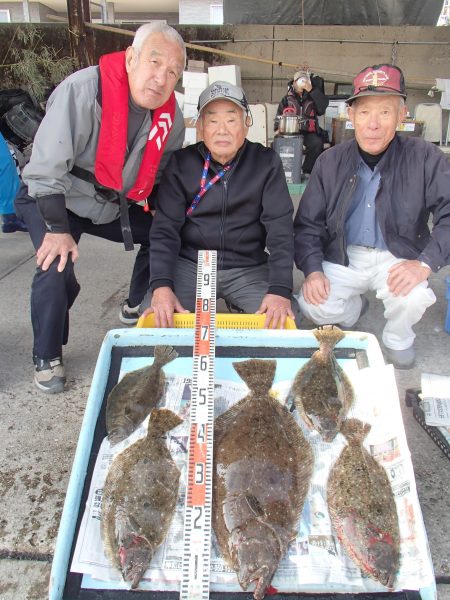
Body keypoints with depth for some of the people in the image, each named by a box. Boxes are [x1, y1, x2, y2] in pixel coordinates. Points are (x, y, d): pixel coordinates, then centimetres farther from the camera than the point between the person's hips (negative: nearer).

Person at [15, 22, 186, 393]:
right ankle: (47, 358, -2)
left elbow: (161, 175, 5)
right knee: (56, 266, -25)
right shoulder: (82, 90, -29)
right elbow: (46, 167, -28)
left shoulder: (171, 117, -11)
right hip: (52, 199, -5)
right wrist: (58, 229, -30)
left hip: (113, 204, 6)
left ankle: (137, 307, 25)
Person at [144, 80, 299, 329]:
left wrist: (280, 289, -23)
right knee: (157, 320, -21)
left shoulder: (266, 163, -3)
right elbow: (165, 228, -8)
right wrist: (161, 285, -24)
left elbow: (280, 228, -10)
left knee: (281, 323, -18)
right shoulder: (182, 163, -3)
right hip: (190, 265, 0)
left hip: (249, 269, 1)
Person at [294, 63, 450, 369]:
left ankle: (398, 338, 8)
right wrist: (313, 270, -15)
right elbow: (307, 224, -1)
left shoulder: (425, 158, -9)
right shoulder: (331, 162, -3)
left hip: (397, 257, -1)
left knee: (413, 299, -31)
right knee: (313, 306, -20)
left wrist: (425, 263, -29)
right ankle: (354, 307, 19)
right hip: (343, 257, 2)